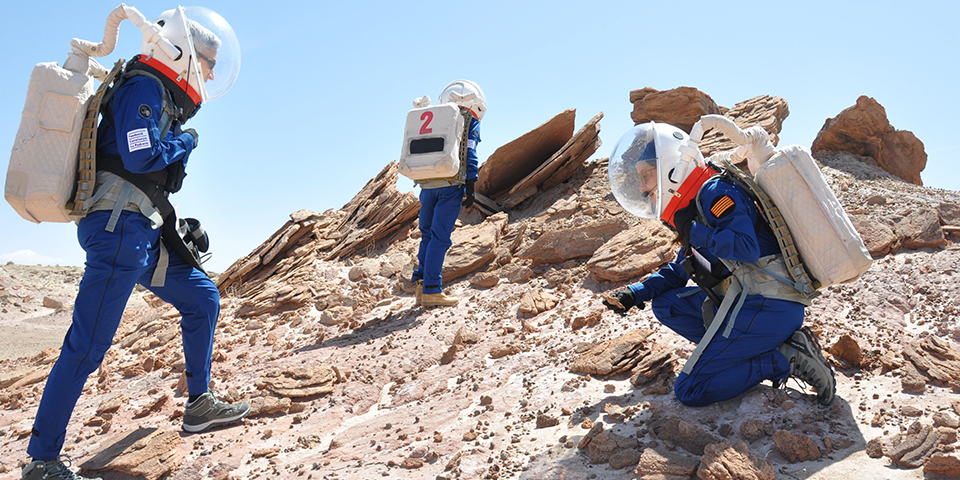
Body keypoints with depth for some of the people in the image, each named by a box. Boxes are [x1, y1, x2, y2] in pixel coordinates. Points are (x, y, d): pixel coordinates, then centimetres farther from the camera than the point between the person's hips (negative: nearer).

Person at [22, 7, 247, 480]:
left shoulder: (166, 98, 21)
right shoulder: (144, 87, -8)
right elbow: (140, 157, -20)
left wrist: (183, 227, 20)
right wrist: (187, 140, -4)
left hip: (144, 235, 10)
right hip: (121, 229, -10)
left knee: (202, 298, 14)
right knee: (88, 345, -8)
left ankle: (199, 405, 22)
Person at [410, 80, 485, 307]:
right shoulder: (468, 120, 7)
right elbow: (469, 154, -5)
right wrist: (470, 186, -7)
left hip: (427, 184, 5)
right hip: (451, 184, -5)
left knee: (428, 235, 12)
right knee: (440, 237, -5)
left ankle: (421, 286, 5)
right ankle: (431, 291, -6)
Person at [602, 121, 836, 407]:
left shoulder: (714, 192, -11)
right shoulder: (693, 206, 19)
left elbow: (746, 247, -27)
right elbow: (680, 271, 28)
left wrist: (692, 231, -14)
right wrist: (636, 294, 17)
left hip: (771, 307, -10)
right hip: (744, 300, 10)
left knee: (689, 391, -11)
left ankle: (785, 359, -8)